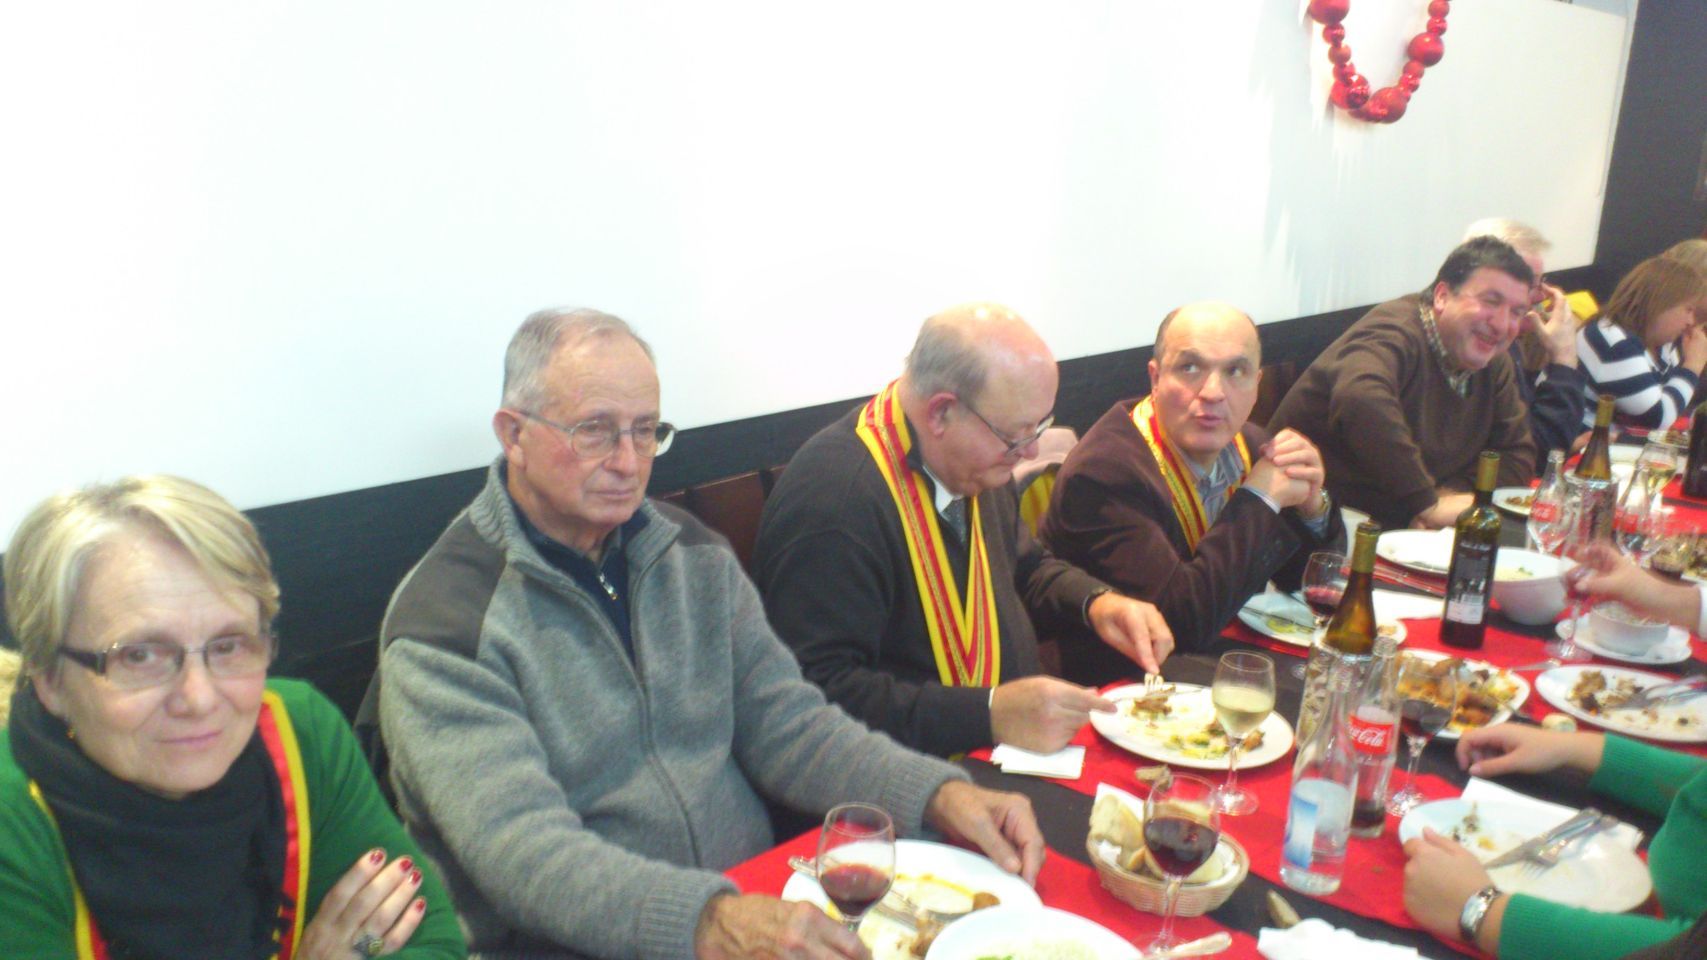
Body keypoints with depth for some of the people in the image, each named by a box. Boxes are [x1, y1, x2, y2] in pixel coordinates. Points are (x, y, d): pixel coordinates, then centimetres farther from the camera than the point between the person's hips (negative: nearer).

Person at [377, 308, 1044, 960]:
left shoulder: (694, 555, 7)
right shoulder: (444, 620, -12)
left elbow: (784, 722, 4)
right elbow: (519, 848, -21)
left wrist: (940, 795, -11)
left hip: (755, 904, 4)